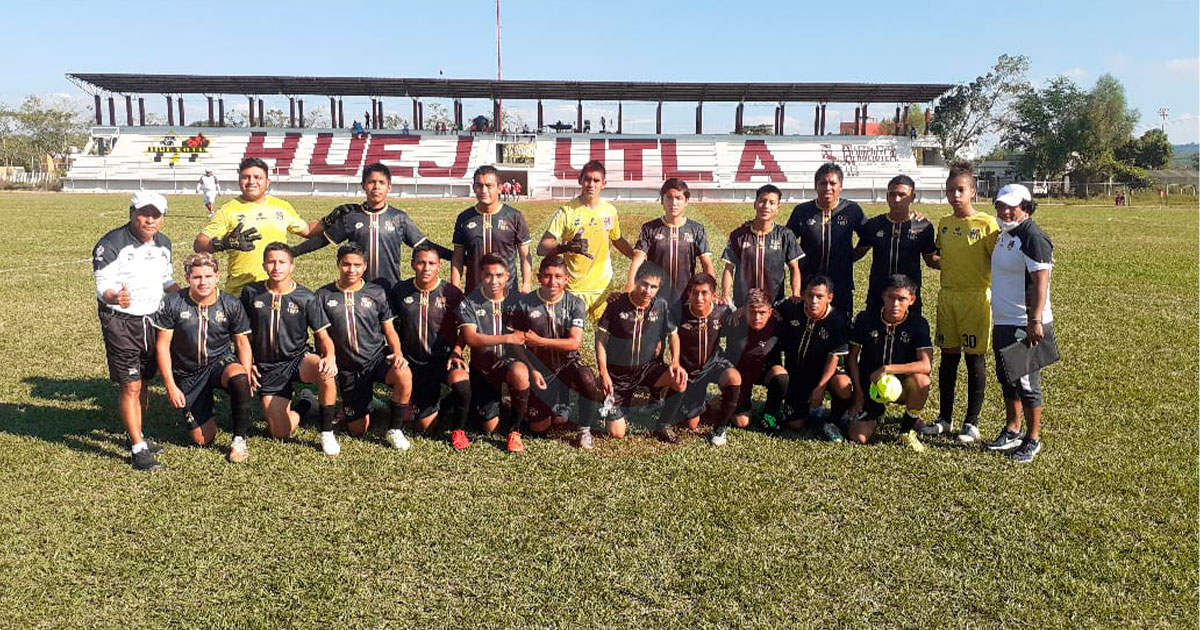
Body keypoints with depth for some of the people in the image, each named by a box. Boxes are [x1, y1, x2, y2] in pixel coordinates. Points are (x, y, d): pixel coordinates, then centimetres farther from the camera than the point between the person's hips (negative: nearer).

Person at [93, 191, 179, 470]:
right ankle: (138, 449, 0)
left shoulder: (163, 244, 7)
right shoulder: (111, 245, -15)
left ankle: (136, 435, 31)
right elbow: (103, 286, -19)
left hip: (152, 319, 6)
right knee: (130, 385, -6)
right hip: (119, 321, -6)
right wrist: (115, 297, -41)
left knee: (143, 382, 14)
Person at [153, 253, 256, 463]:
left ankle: (239, 440, -22)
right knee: (202, 440, -4)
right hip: (188, 373, 0)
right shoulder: (172, 304, -10)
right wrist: (170, 386, -9)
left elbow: (242, 343, 2)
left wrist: (247, 375, -13)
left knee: (239, 378, -40)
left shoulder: (231, 305, -6)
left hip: (221, 361, 0)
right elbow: (162, 345, -5)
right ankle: (206, 418, 34)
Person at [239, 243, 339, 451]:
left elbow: (323, 336, -5)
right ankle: (302, 404, 28)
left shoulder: (306, 297, -5)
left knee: (326, 372, -38)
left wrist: (330, 356, -25)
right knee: (281, 434, -7)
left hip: (298, 359, -1)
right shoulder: (251, 293, -1)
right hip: (267, 368, 1)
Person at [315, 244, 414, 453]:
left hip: (377, 357, 0)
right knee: (357, 430, -2)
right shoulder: (324, 295, 2)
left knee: (404, 375, -35)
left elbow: (389, 330, 6)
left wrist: (397, 353, -13)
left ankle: (394, 429, -14)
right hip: (348, 368, 0)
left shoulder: (376, 293, 3)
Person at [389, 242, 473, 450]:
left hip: (444, 356, -2)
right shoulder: (400, 291, 0)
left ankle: (458, 429, -12)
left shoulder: (451, 293, -6)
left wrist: (456, 352, -11)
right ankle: (435, 400, 38)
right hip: (415, 361, 2)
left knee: (460, 381, -39)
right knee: (425, 427, 1)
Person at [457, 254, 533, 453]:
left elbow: (526, 339, 1)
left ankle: (514, 430, -17)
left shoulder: (517, 300, 1)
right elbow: (470, 338, -16)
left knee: (519, 373, -39)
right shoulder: (469, 303, -3)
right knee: (491, 427, -3)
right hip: (484, 364, 0)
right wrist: (507, 338, -23)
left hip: (512, 361, 0)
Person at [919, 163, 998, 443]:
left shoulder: (986, 223, -7)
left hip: (976, 296, -5)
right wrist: (932, 259, 1)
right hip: (947, 295, 5)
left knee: (975, 358, 1)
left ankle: (972, 423, 11)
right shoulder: (944, 223, 10)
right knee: (948, 357, 10)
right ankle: (945, 419, 20)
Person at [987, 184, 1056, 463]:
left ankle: (1033, 439, 13)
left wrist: (1035, 322, -27)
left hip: (1026, 325, -9)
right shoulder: (1005, 234, 13)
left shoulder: (1033, 237, -16)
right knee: (1006, 378, 17)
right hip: (1003, 323, 9)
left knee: (1026, 383, 0)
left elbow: (1040, 282, -22)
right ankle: (1012, 431, 30)